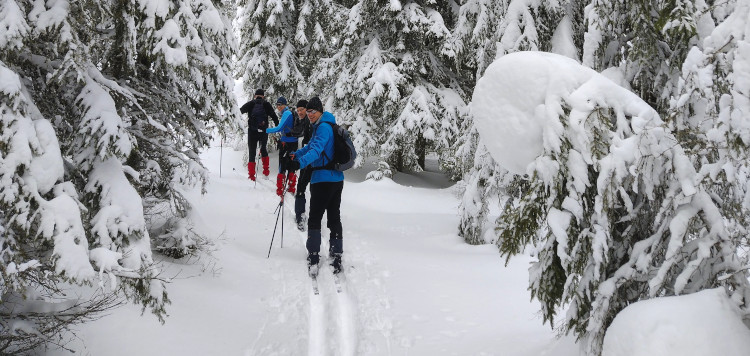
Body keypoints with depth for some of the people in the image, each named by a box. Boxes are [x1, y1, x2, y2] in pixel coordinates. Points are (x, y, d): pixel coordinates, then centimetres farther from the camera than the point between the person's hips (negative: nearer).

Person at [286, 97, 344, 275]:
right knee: (334, 218, 10)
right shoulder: (325, 126, 18)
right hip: (337, 179, 10)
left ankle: (313, 258, -6)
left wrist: (300, 163, -43)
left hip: (322, 180, -10)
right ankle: (336, 258, 13)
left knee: (314, 219, -4)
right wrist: (294, 155, 31)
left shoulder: (323, 127, -14)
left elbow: (316, 150, -30)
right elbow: (312, 146, 33)